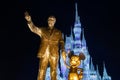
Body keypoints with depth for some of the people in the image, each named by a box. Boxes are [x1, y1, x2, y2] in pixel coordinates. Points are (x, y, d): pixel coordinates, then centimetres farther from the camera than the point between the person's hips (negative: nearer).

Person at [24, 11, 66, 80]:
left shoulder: (58, 32, 14)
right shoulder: (42, 30, 14)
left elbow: (61, 42, 6)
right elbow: (34, 29, -1)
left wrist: (63, 51, -12)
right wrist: (29, 21, -21)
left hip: (54, 55, 0)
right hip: (44, 54, 0)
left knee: (53, 73, 2)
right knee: (41, 73, -4)